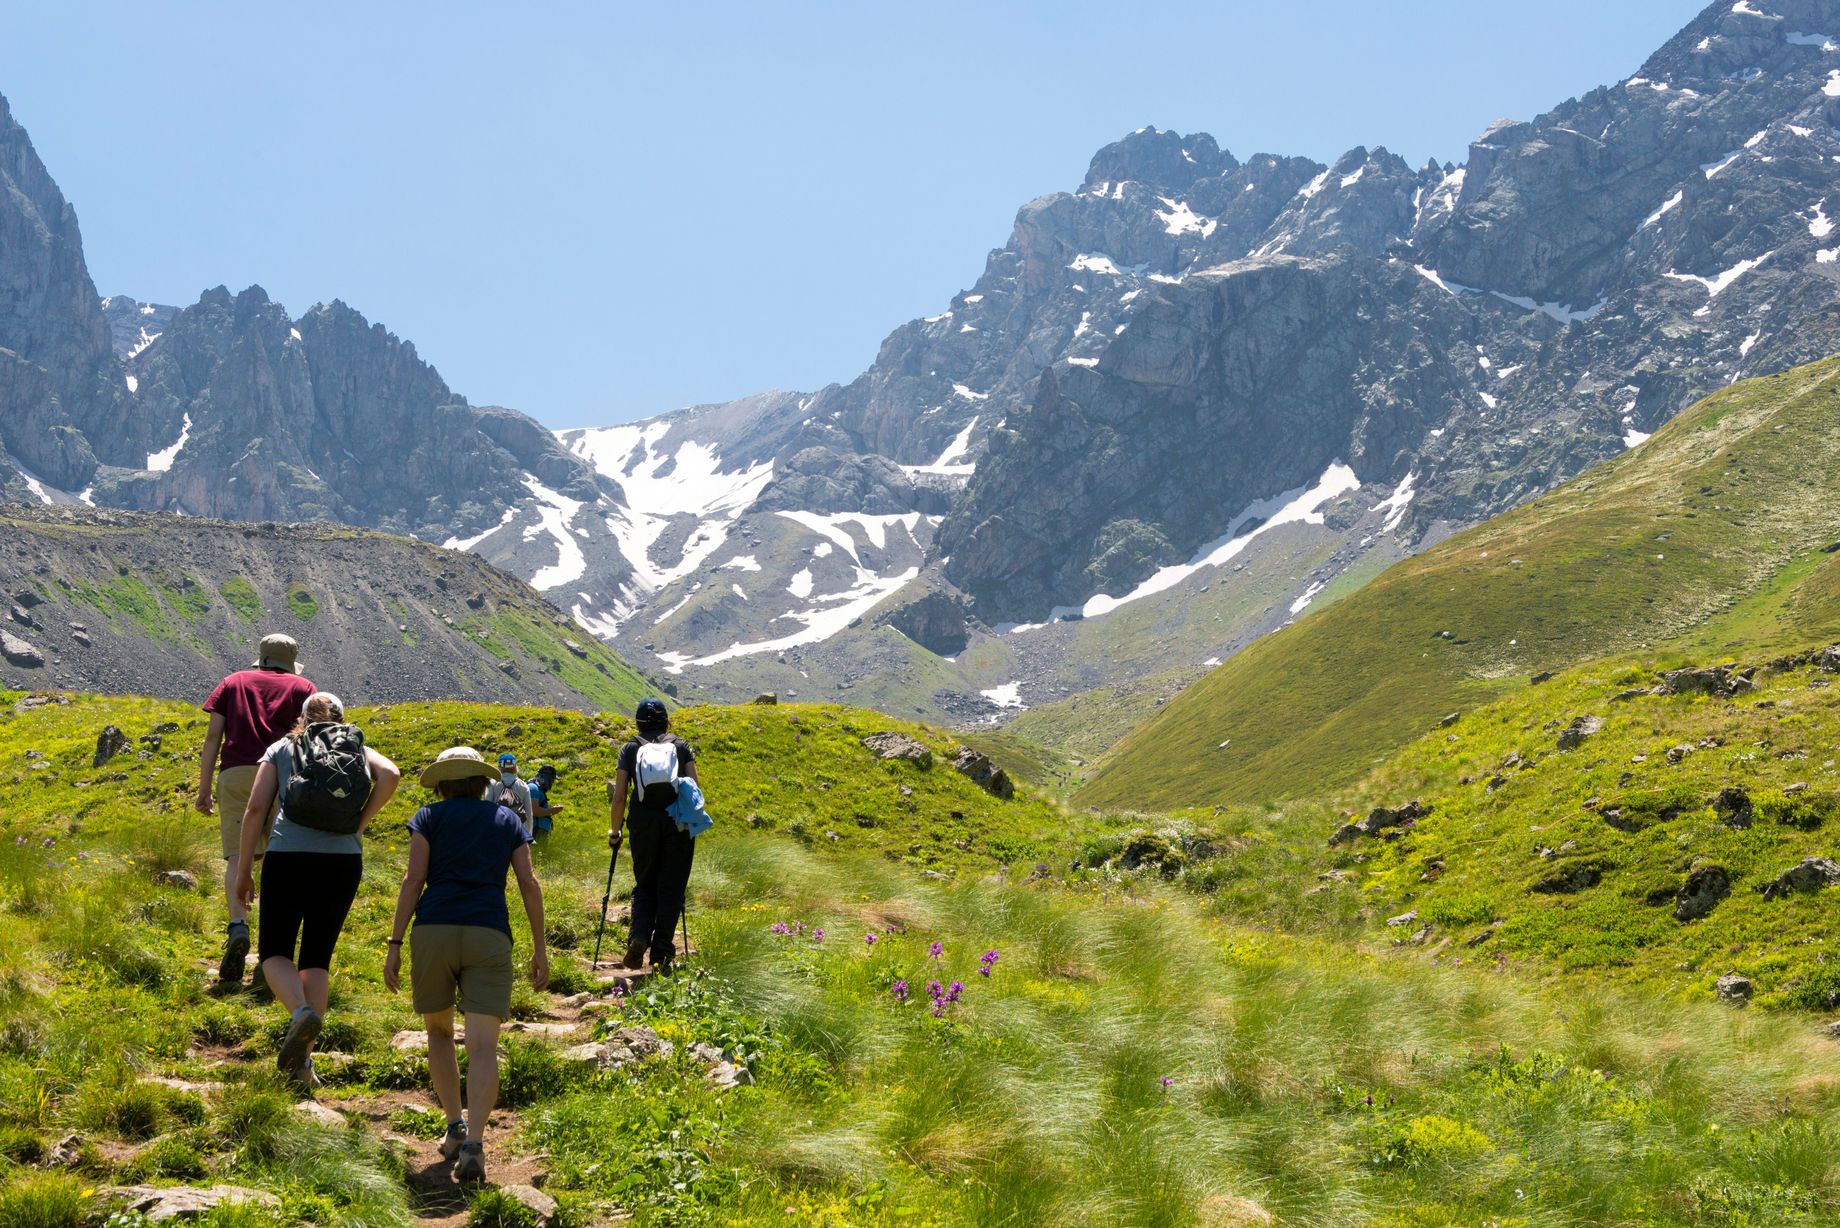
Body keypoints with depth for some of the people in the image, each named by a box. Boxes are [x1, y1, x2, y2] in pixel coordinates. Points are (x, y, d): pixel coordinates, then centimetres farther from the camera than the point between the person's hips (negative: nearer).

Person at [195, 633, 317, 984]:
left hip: (235, 774, 0)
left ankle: (238, 925, -29)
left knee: (238, 856, -5)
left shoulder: (233, 682, 21)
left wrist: (204, 788, 9)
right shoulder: (303, 688, 18)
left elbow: (213, 736, 10)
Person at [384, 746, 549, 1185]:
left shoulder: (429, 817, 12)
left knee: (439, 1031, 21)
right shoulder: (507, 820, 18)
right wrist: (540, 948, 14)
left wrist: (395, 944, 2)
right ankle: (473, 1144, -23)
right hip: (489, 935, 0)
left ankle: (455, 1128, 14)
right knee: (483, 1046, -6)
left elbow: (414, 879, 1)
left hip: (432, 932, 0)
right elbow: (529, 884, 10)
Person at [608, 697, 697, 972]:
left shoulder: (630, 748, 11)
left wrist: (614, 831, 14)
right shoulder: (681, 746, 12)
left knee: (645, 885, 16)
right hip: (678, 823, 0)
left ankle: (639, 937, -6)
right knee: (671, 888, 7)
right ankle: (661, 953, 3)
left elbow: (619, 797, 4)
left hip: (643, 823, 0)